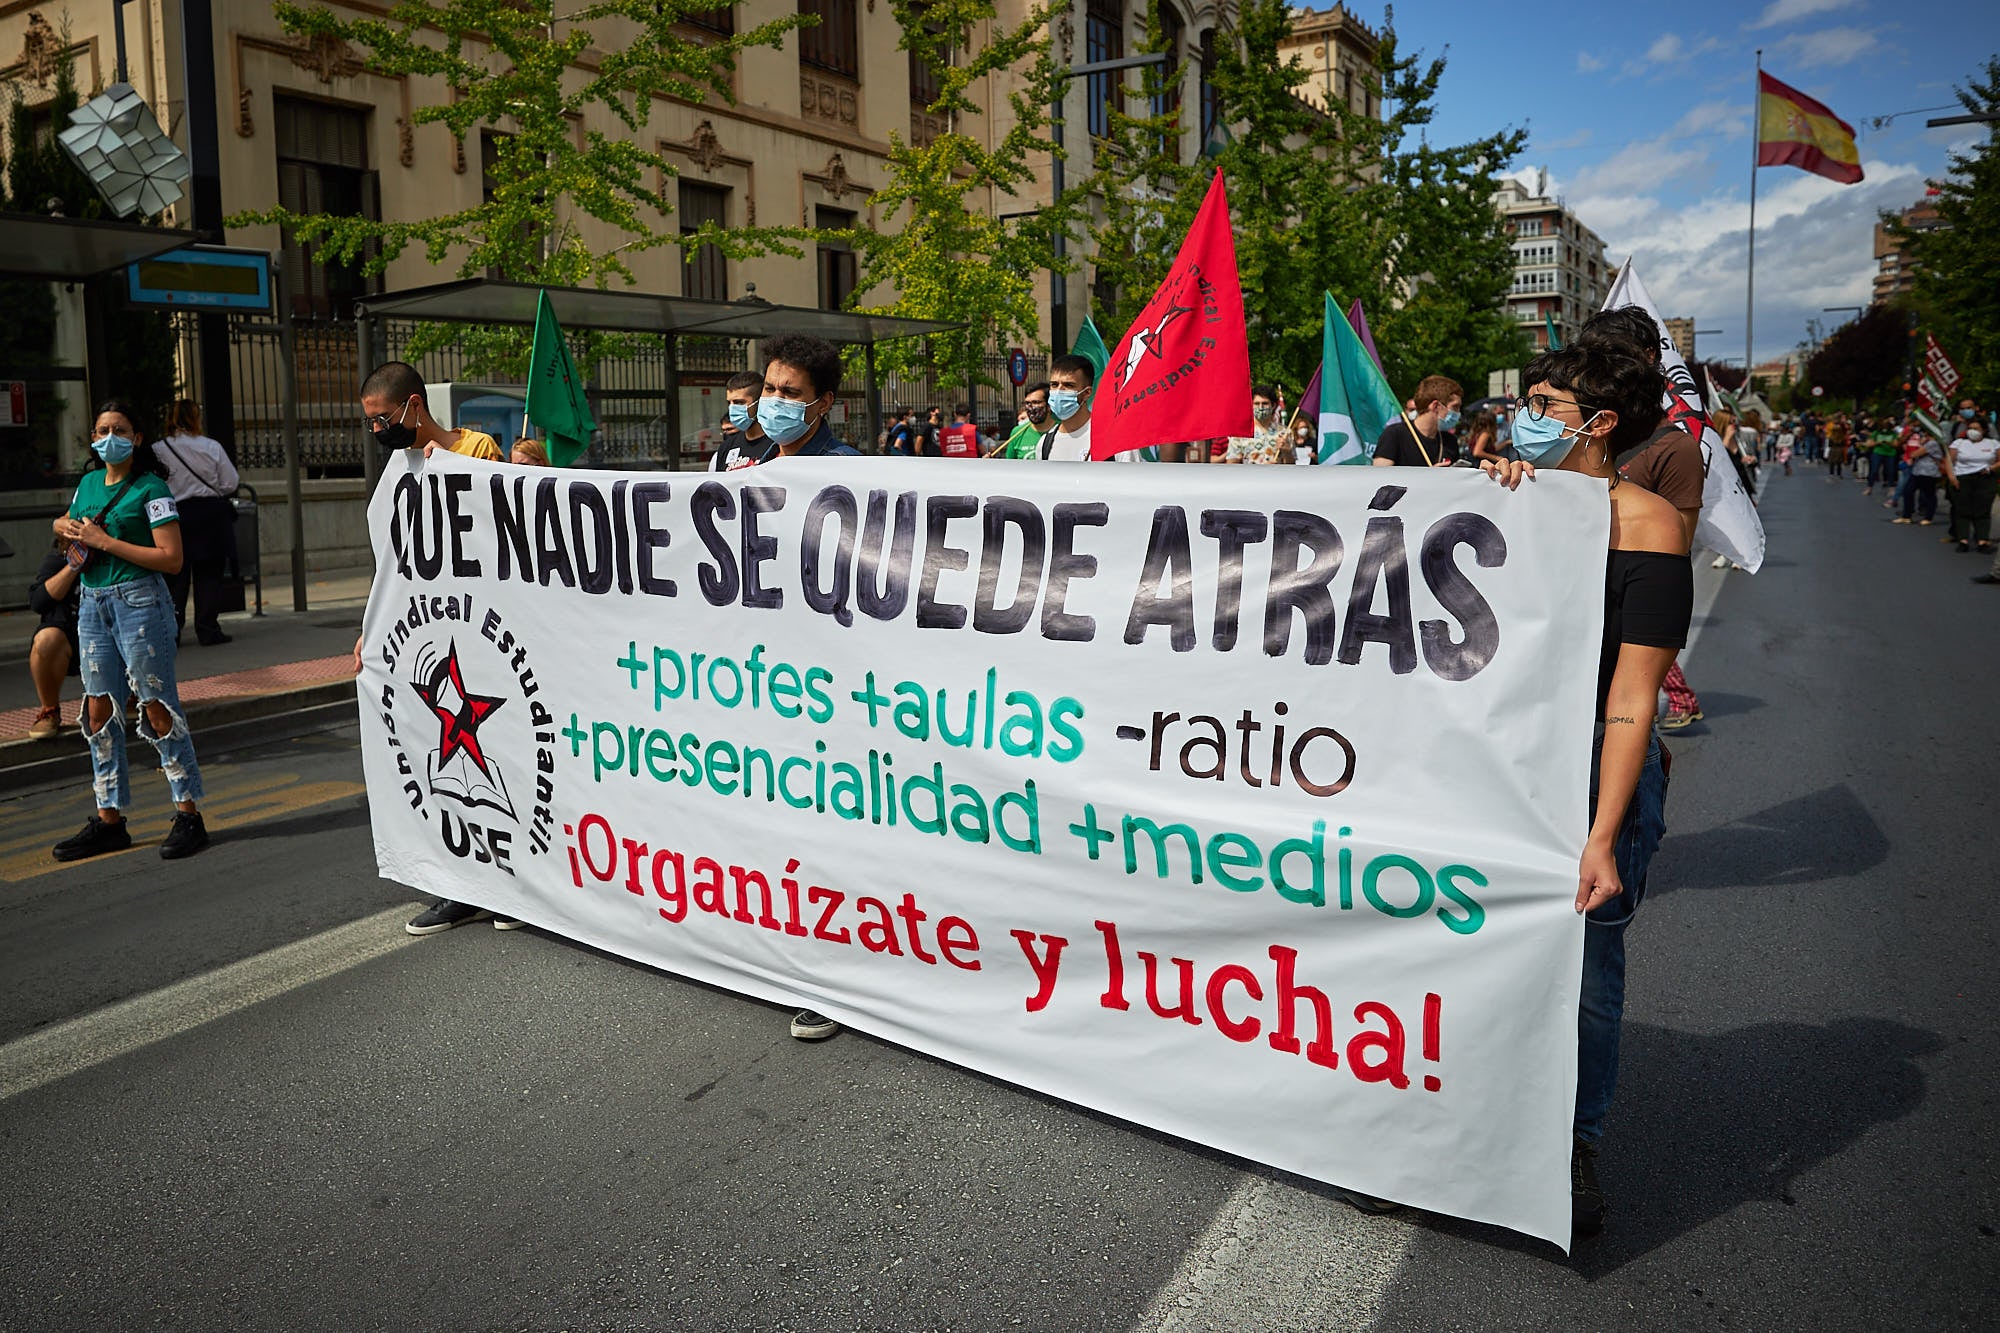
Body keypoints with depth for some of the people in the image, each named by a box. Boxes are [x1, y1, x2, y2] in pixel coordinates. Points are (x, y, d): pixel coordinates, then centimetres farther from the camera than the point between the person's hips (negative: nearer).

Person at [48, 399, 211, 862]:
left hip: (138, 601, -7)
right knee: (99, 712, 8)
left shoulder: (150, 488, -7)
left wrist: (104, 541, -15)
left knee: (158, 708, -5)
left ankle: (188, 815, 1)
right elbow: (66, 523, 33)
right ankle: (109, 818, 16)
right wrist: (67, 528, 9)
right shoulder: (88, 483, 13)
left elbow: (171, 559, -15)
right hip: (92, 602, 7)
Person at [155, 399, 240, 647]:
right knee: (209, 575, 5)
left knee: (175, 576, 7)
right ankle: (208, 630, 6)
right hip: (211, 515, 0)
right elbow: (230, 483, -1)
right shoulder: (212, 447, -4)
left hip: (175, 517, 0)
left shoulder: (157, 450, -4)